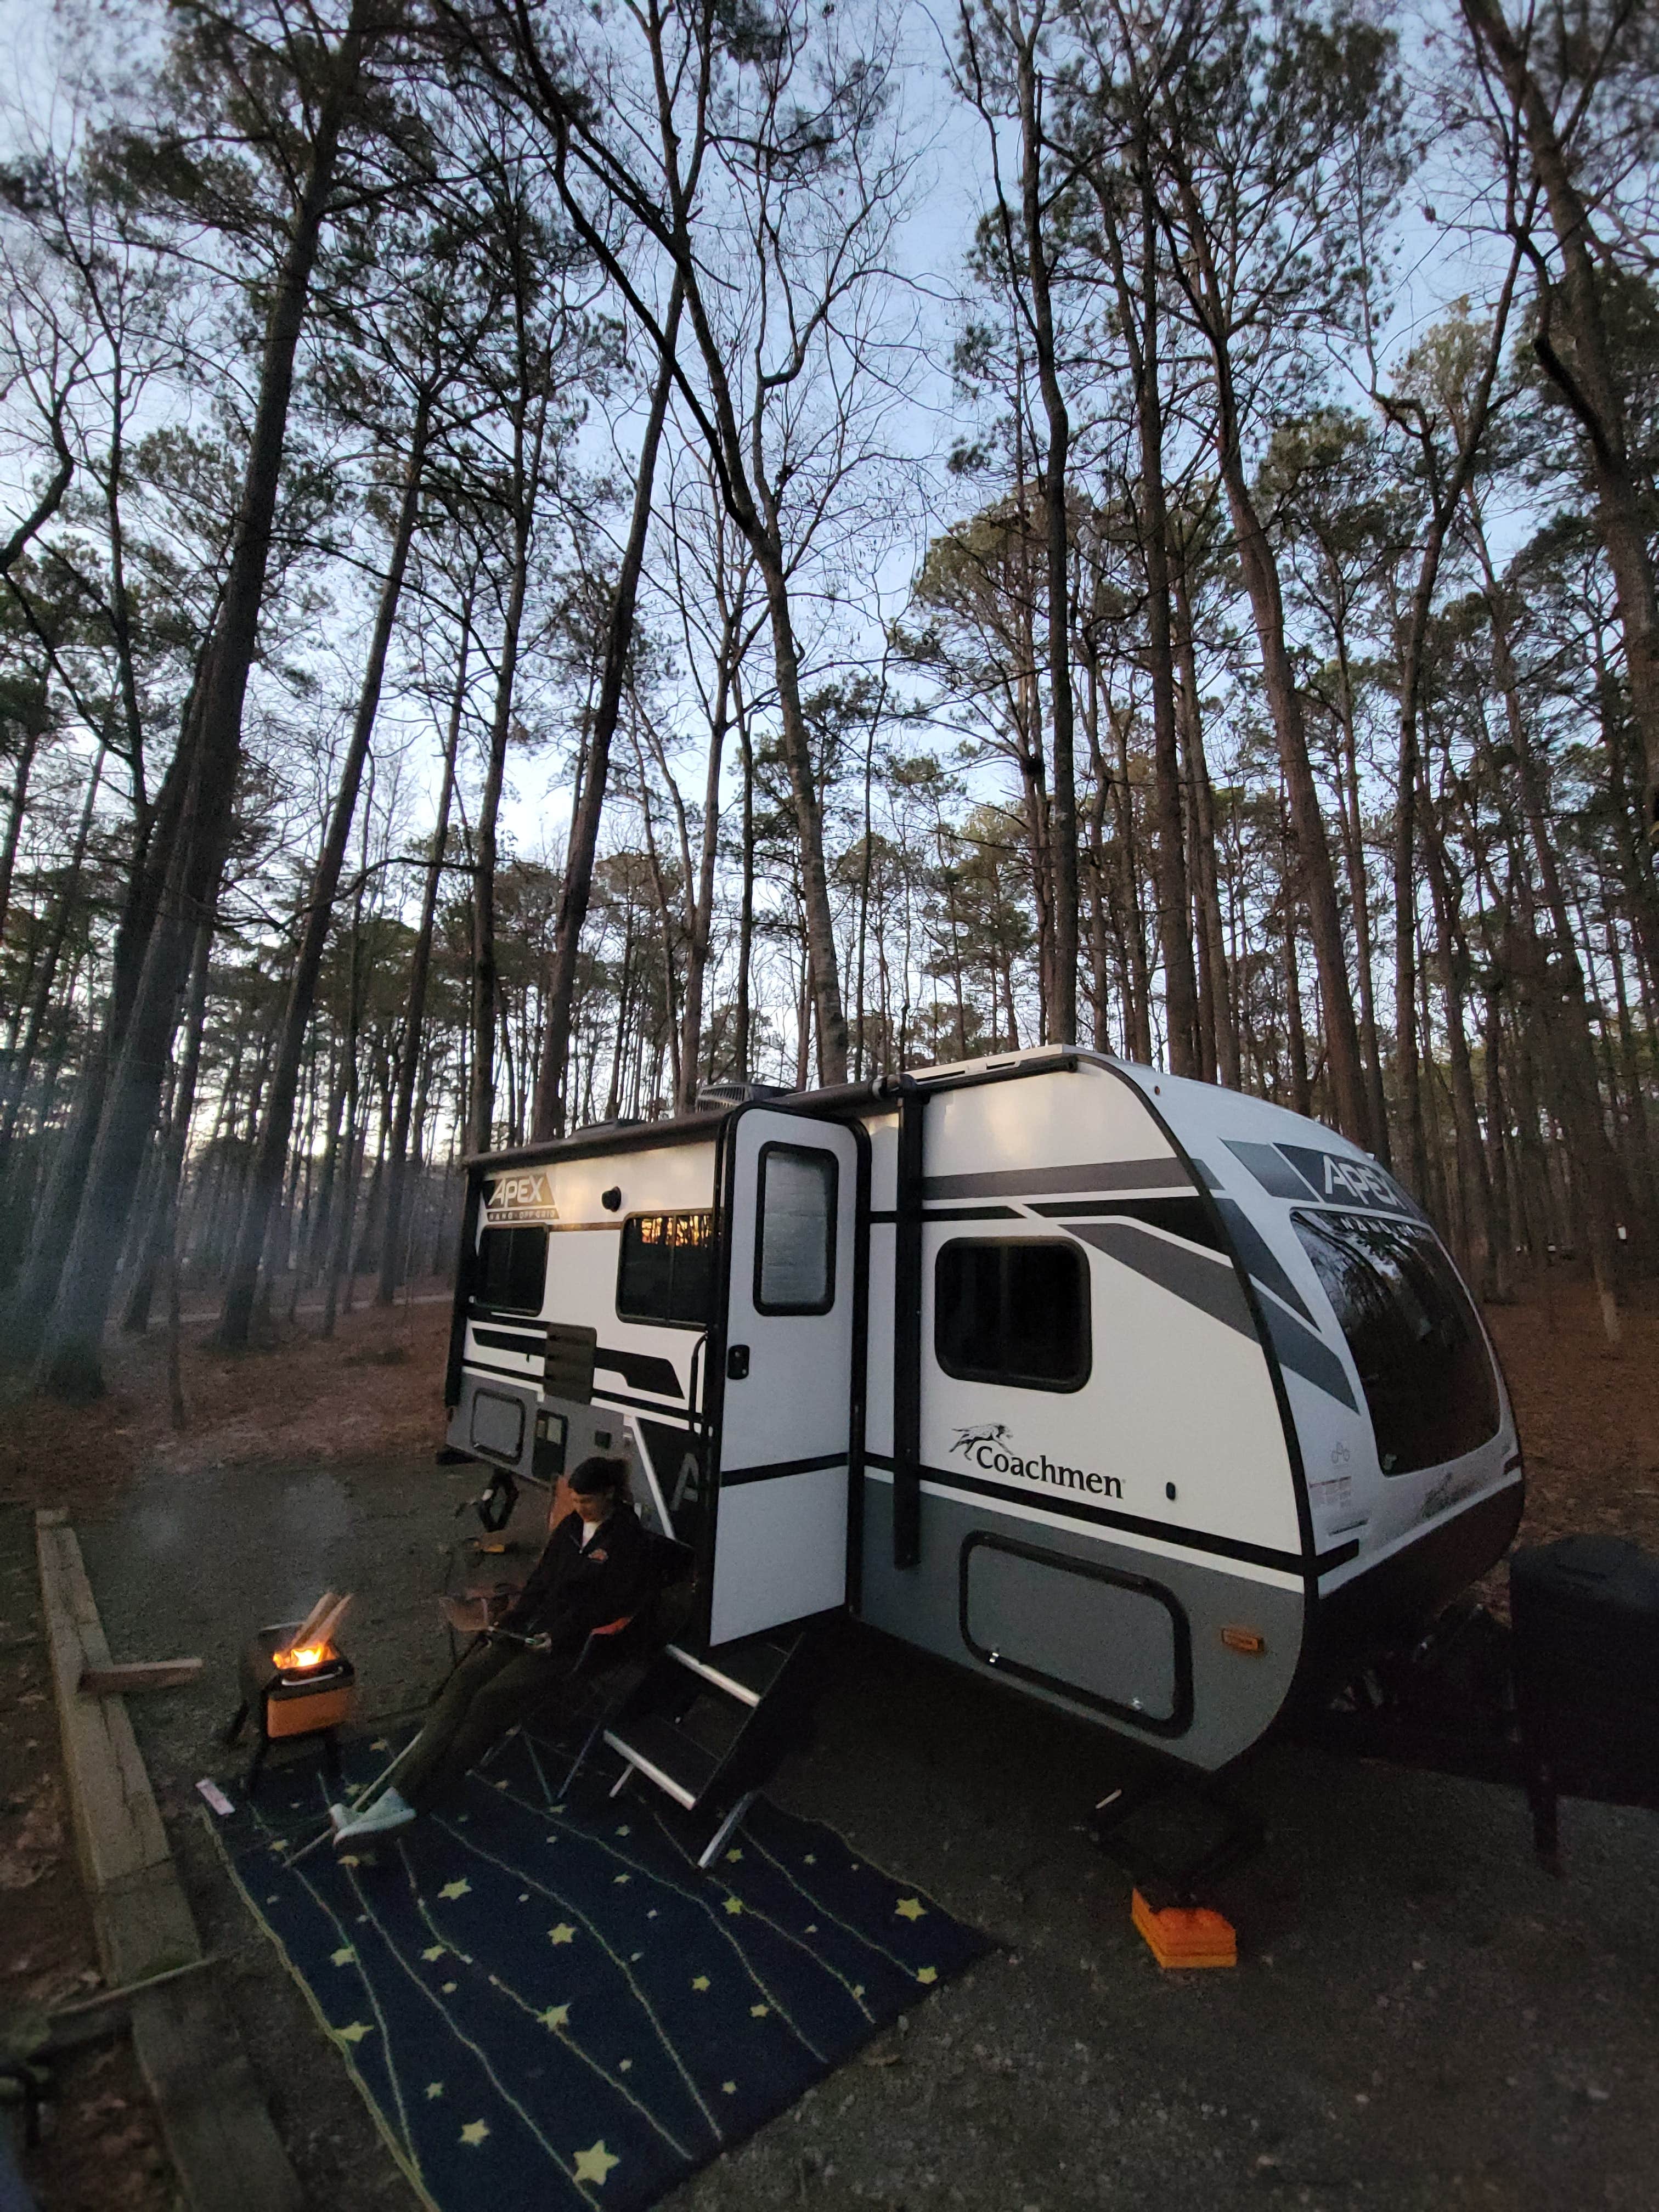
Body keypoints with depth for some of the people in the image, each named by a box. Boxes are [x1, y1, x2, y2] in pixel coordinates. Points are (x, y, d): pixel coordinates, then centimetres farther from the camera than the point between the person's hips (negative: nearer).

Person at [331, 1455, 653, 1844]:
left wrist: (559, 1637, -15)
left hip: (575, 1646, -7)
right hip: (535, 1629, 7)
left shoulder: (629, 1539, -10)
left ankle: (406, 1801, -21)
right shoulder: (571, 1526, 13)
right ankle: (398, 1794, -23)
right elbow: (540, 1582, 16)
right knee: (466, 1677, -16)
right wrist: (509, 1622, 2)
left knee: (492, 1698, -23)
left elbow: (617, 1606, -13)